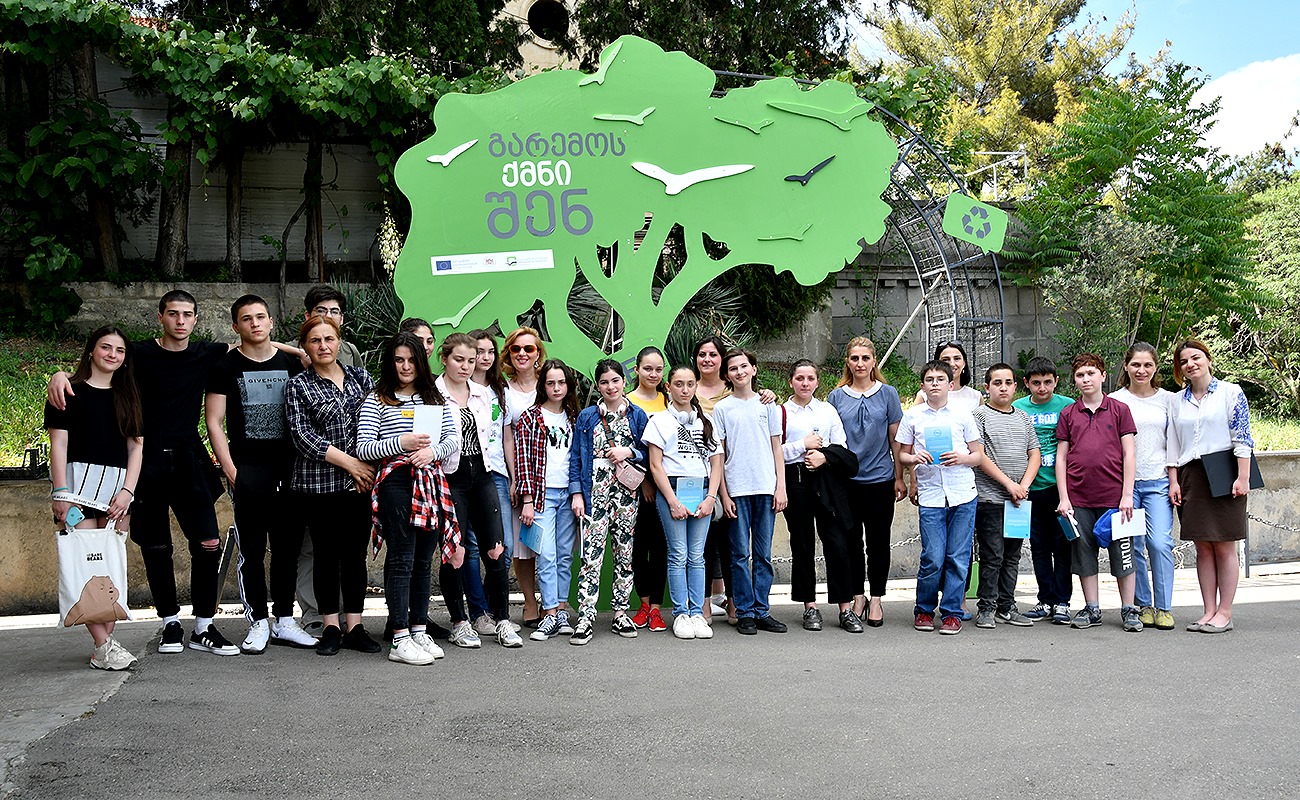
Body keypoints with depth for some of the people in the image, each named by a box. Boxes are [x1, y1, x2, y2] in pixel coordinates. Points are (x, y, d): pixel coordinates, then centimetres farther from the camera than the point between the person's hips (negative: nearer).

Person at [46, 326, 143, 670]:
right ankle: (104, 646, -13)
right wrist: (61, 493, -11)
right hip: (78, 481, -4)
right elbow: (58, 443, -2)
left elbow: (136, 446, 13)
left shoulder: (127, 397, 17)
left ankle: (106, 640, 2)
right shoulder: (70, 392, 4)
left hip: (118, 486, 4)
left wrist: (128, 490, -1)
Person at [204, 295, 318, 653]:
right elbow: (214, 421, -1)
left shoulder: (291, 364, 11)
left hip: (290, 469, 3)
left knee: (288, 546, 7)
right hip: (248, 470, -3)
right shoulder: (226, 367, 2)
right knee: (252, 549, -1)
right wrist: (230, 469, -9)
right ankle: (258, 623, 7)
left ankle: (284, 621, 16)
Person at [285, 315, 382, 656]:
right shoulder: (297, 386, 1)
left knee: (356, 554, 6)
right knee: (326, 555, 5)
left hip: (360, 483, 3)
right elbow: (302, 436, -8)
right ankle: (331, 628, 14)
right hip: (319, 484, -2)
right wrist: (349, 463, -13)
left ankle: (355, 628, 13)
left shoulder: (360, 377, 11)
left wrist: (371, 467, -3)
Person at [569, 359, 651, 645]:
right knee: (591, 555, -9)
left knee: (625, 554, 6)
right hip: (595, 491, -2)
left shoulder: (638, 415, 9)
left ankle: (620, 614, 15)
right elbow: (576, 458, 4)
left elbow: (649, 453, 10)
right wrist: (577, 493, -4)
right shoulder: (586, 417, 6)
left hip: (627, 492, 2)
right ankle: (585, 618, -10)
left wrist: (629, 452, -9)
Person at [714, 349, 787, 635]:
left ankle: (762, 611, 13)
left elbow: (777, 448, 11)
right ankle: (745, 613, 7)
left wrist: (781, 487, 3)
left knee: (763, 554, 6)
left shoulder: (767, 404, 10)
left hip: (766, 487, 2)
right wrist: (724, 494, -3)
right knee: (741, 553, 0)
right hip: (736, 489, -2)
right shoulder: (722, 408, 4)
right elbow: (718, 454, 3)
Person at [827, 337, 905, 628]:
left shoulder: (887, 393, 3)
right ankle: (857, 597, 18)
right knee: (851, 540, 6)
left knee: (878, 541, 4)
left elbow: (896, 438, 4)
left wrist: (899, 478, 2)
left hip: (880, 479, -1)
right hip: (846, 481, 1)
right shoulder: (837, 396, 6)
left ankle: (876, 600, 14)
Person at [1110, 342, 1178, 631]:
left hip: (1158, 481, 0)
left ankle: (1164, 607, -1)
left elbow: (1173, 442, 10)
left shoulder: (1167, 399, 9)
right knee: (1132, 546, 1)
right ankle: (1143, 606, 13)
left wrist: (1174, 481, 3)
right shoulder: (1115, 401, 5)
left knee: (1160, 542, -12)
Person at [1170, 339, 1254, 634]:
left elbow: (1242, 438, -5)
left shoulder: (1230, 392, -1)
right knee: (1203, 546, 5)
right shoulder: (1178, 401, 12)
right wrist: (1174, 482, 6)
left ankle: (1224, 613, 3)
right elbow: (1173, 445, 14)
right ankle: (1209, 611, 8)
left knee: (1224, 546, -1)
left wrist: (1242, 477, -12)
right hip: (1191, 478, 4)